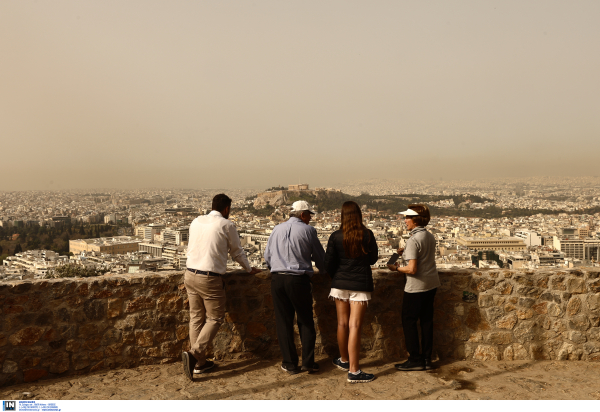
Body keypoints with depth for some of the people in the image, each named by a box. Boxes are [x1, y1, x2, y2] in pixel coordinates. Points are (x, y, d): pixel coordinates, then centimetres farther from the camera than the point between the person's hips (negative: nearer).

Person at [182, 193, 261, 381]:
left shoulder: (196, 222, 10)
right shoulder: (226, 225, -5)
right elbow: (237, 251, 6)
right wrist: (249, 269, 23)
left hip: (190, 275, 6)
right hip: (210, 279, -6)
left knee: (196, 318, 14)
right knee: (215, 318, 7)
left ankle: (200, 362, 20)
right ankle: (194, 353, -10)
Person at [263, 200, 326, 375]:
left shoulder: (277, 229, 11)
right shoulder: (307, 230, -1)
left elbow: (267, 256, 15)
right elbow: (319, 256, 7)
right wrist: (323, 269, 28)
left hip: (277, 278, 3)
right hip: (299, 280, -3)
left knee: (283, 322, 9)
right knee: (306, 321, 11)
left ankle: (290, 364, 12)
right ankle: (308, 362, 10)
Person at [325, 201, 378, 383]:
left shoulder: (335, 237, -6)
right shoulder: (368, 235, -7)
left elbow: (328, 264, -3)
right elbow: (373, 259, 5)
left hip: (340, 284, 2)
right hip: (361, 285, -2)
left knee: (342, 323, 15)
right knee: (355, 326, -3)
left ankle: (344, 360, 33)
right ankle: (354, 371, -2)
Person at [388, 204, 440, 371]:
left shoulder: (413, 240, -20)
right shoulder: (430, 237, 7)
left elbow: (412, 269, -24)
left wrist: (396, 268, -8)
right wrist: (405, 253, 11)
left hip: (416, 288, -8)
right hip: (431, 284, 8)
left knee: (409, 321, 4)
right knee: (426, 320, 13)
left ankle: (415, 359, 9)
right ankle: (426, 359, 19)